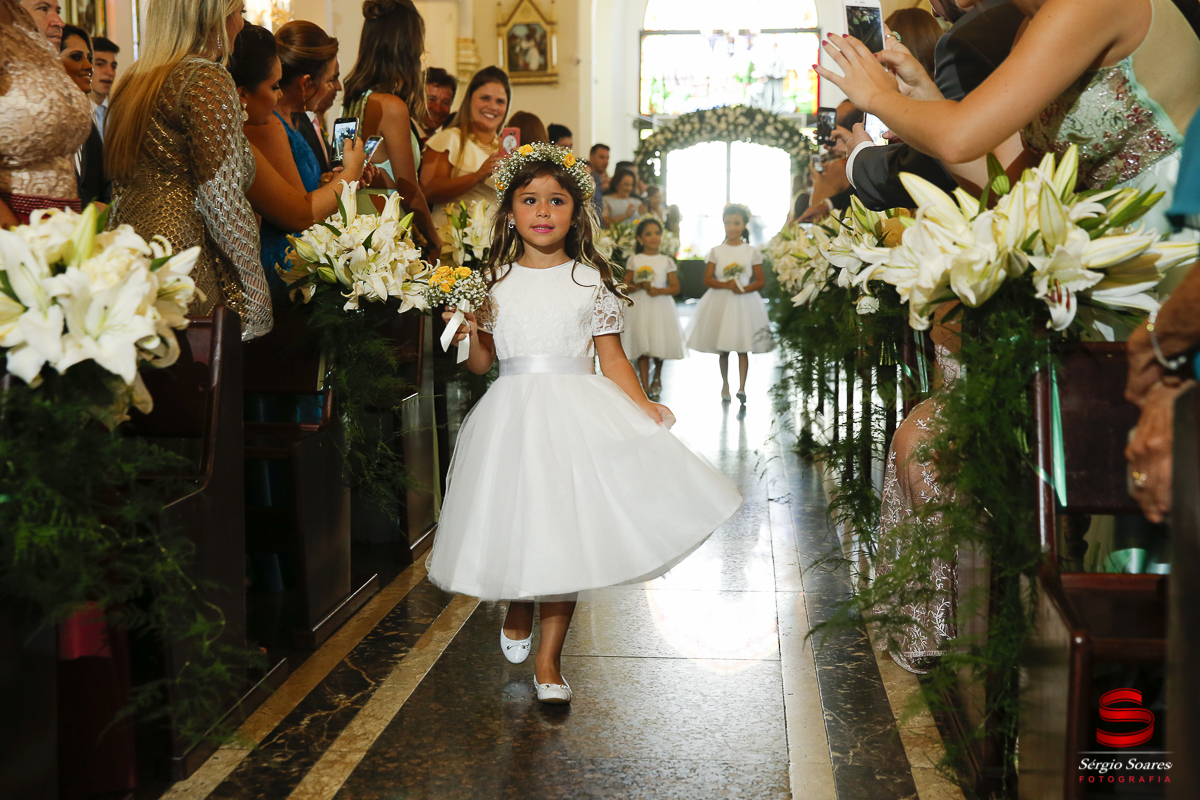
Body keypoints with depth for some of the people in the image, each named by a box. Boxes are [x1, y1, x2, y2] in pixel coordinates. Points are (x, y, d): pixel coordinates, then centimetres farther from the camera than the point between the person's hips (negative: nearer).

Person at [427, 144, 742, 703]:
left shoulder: (589, 279, 4)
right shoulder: (495, 280, 6)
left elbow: (611, 357, 4)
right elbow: (479, 365, 10)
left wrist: (645, 408, -9)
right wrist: (472, 332, -10)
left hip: (577, 414, -1)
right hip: (512, 415, 1)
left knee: (566, 529, -1)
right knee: (514, 524, 4)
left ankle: (547, 659, 12)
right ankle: (517, 613, 38)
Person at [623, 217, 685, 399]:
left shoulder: (667, 261, 4)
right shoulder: (634, 260, 5)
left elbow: (675, 287, 2)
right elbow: (626, 285, 5)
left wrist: (659, 290, -15)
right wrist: (639, 285, -14)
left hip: (660, 306, 0)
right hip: (639, 306, 0)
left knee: (659, 344, 1)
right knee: (642, 346, -3)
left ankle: (657, 378, 29)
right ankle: (645, 386, 3)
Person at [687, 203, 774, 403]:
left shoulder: (752, 252, 2)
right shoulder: (716, 251, 4)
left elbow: (761, 280, 1)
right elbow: (707, 279, 0)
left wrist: (745, 288, -16)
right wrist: (726, 284, -15)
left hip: (744, 302, -1)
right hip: (720, 303, 1)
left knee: (743, 347, -5)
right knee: (722, 348, 7)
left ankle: (741, 387, -7)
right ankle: (725, 384, 21)